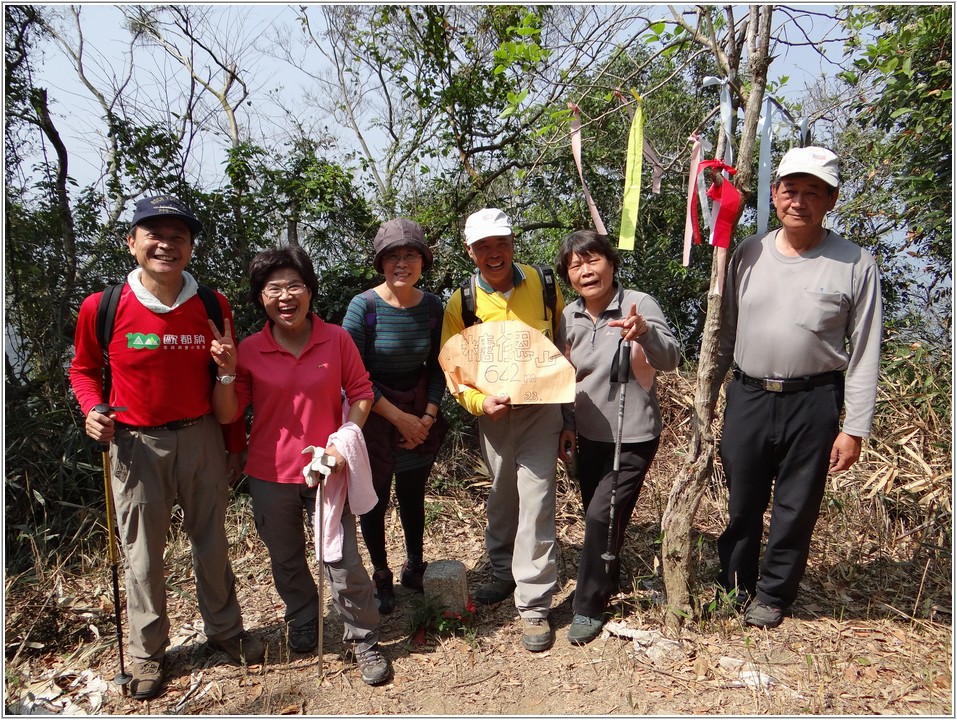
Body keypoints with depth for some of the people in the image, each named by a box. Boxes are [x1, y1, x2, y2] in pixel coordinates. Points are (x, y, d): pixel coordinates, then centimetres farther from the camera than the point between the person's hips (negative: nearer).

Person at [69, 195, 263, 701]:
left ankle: (223, 628, 35)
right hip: (135, 444, -1)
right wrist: (93, 410, -13)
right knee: (142, 549, 10)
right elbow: (84, 369, 8)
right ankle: (147, 651, 30)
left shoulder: (214, 307, -3)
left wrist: (235, 445, 8)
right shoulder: (102, 308, -8)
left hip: (202, 437, 1)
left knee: (211, 538, 15)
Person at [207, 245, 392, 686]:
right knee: (286, 564, 20)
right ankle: (303, 632, 44)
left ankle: (362, 641, 22)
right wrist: (226, 372, -17)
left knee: (344, 562, 1)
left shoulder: (336, 339, -6)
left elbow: (361, 394, 0)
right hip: (271, 475, 2)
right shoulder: (249, 350, -4)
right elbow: (227, 415, -3)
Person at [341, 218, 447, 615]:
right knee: (375, 499, 6)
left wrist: (428, 416, -6)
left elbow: (436, 367, 4)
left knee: (412, 495, 15)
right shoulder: (364, 306, -17)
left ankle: (414, 567, 37)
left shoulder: (432, 306, -5)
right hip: (374, 415, -3)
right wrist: (398, 417, -14)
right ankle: (381, 577, 28)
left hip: (420, 418, 3)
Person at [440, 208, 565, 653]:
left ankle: (534, 604, 6)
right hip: (492, 413, 2)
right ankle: (504, 573, 40)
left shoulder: (542, 285, -3)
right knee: (501, 496, 17)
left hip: (540, 408, -1)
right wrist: (479, 401, -21)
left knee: (535, 499, -6)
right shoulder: (462, 302, -4)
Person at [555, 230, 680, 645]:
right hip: (589, 436, 5)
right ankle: (607, 580, 42)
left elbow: (671, 359, -27)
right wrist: (567, 425, 6)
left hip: (633, 438, -5)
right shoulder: (568, 317, 1)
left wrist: (645, 332, -46)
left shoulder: (639, 304, -14)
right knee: (598, 518, 16)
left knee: (602, 516, -9)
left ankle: (588, 608, 8)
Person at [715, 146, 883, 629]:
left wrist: (854, 428, -6)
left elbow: (864, 354, -3)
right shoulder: (748, 254, 4)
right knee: (741, 502, 15)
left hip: (813, 402, -2)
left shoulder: (856, 265, -5)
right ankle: (734, 583, 37)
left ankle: (773, 594, 33)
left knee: (796, 509, 11)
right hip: (747, 395, 3)